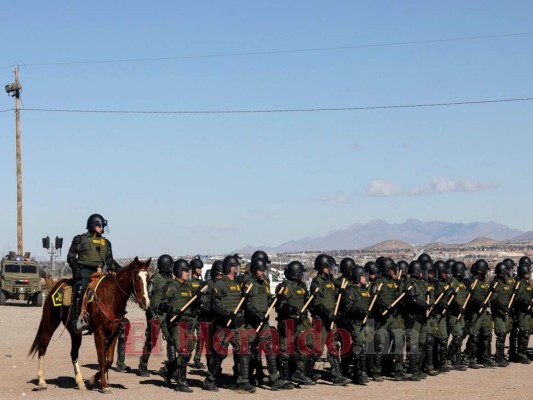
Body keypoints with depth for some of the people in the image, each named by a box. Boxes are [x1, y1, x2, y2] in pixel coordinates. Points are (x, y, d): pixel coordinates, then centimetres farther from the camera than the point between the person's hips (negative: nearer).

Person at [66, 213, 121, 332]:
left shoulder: (106, 242, 21)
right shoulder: (80, 239, 7)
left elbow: (109, 260, 24)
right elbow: (71, 257, 5)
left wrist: (118, 269, 6)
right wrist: (76, 269, -12)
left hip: (100, 272, 5)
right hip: (84, 270, -5)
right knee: (80, 289, -31)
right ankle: (76, 319, -34)